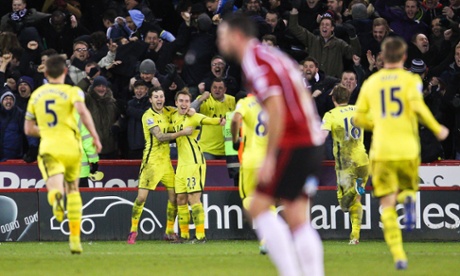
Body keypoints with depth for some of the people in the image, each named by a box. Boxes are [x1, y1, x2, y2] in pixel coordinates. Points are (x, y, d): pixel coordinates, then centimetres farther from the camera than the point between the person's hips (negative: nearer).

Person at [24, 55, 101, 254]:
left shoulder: (36, 95, 14)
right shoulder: (72, 92, 3)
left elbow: (29, 129, 20)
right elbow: (82, 111, -19)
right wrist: (95, 136, -14)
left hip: (48, 148, 0)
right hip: (71, 147, 0)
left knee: (55, 186, -16)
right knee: (73, 190, 19)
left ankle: (56, 196, -56)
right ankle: (75, 239, 21)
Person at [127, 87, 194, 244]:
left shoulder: (167, 111, 8)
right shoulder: (149, 116, -11)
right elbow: (160, 136, -20)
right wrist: (182, 133, -24)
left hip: (166, 160, 6)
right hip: (152, 160, -6)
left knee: (174, 195, 2)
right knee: (141, 196, -10)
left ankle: (170, 232, 14)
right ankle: (133, 231, 1)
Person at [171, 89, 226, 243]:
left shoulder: (193, 117, -8)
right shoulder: (174, 117, 12)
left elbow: (206, 120, -27)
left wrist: (218, 121, -44)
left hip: (194, 163, -8)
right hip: (181, 164, 8)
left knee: (194, 198, -11)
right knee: (181, 199, 10)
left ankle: (200, 235, -9)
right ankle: (184, 235, 19)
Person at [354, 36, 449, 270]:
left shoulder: (371, 82, 10)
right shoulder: (410, 79, 1)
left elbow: (359, 119, 10)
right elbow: (418, 107, -15)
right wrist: (437, 130, -3)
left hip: (381, 151, 1)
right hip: (407, 150, -1)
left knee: (387, 204, 2)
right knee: (407, 187, 22)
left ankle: (398, 255, -13)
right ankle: (408, 198, -18)